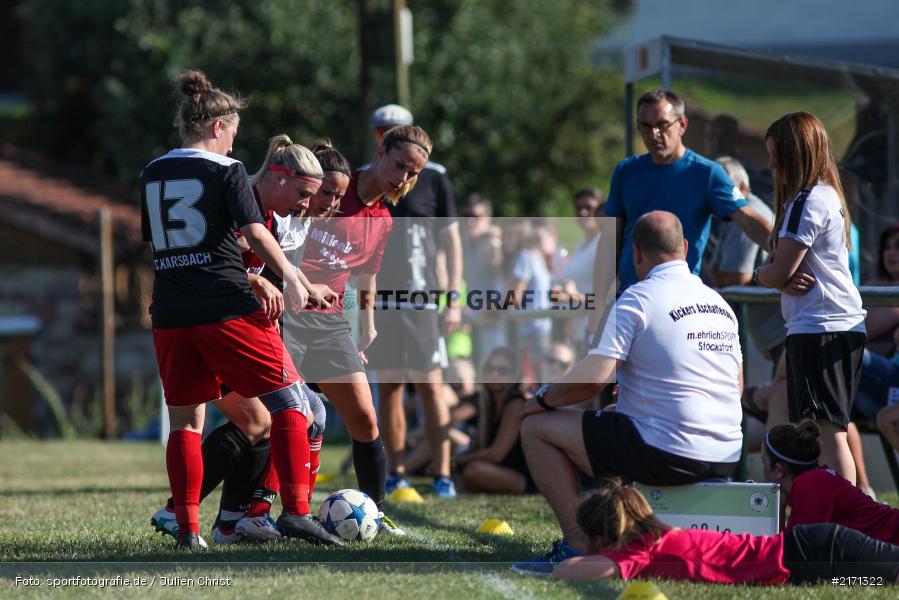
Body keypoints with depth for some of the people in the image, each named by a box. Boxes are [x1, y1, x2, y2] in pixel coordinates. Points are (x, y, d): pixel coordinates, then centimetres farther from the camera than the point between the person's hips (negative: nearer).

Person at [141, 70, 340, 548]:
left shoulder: (152, 174, 13)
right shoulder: (224, 170, -3)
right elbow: (254, 233, -13)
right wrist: (290, 277, -6)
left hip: (170, 313, 6)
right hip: (225, 307, -5)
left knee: (184, 419, 12)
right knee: (290, 401, 1)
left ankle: (187, 527, 5)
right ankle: (295, 511, -9)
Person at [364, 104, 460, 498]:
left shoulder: (433, 178, 3)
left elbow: (451, 242, 5)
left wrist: (454, 299, -2)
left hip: (421, 298, -3)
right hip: (379, 300, 3)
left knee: (430, 386, -6)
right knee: (388, 389, 4)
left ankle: (442, 474, -7)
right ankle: (396, 474, 8)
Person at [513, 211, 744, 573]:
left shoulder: (637, 299, -10)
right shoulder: (720, 303, 13)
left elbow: (592, 379, -17)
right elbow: (736, 386, 23)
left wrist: (543, 400, 4)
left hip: (669, 455, -8)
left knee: (536, 428, 2)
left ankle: (578, 546, -5)